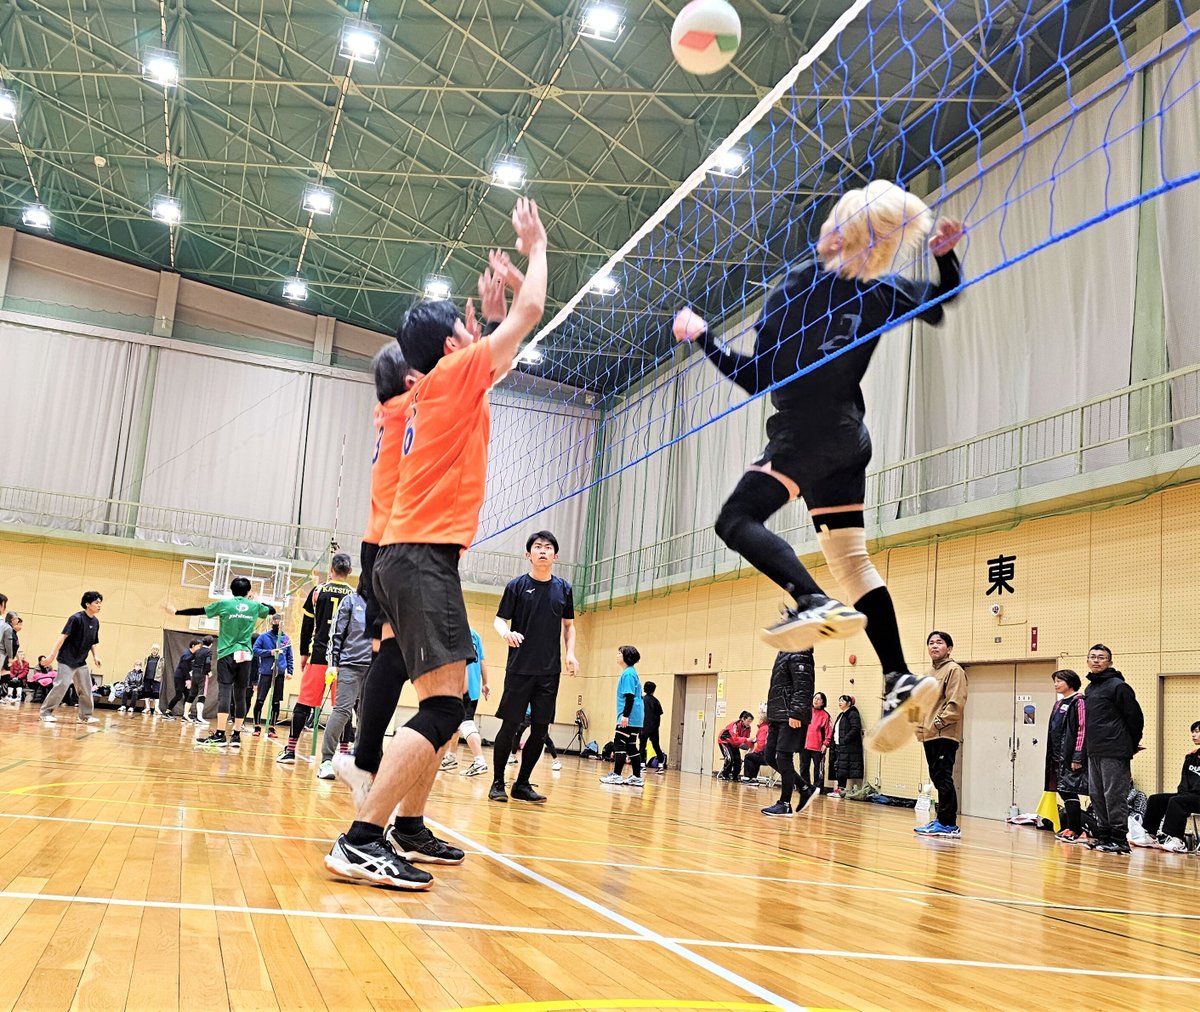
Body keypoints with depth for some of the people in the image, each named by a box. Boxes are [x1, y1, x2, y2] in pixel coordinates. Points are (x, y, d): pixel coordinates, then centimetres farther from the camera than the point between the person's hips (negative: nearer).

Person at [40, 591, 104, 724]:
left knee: (86, 689, 5)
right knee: (62, 685, -12)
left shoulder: (95, 622, 6)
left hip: (81, 662, 7)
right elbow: (63, 636, -18)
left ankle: (85, 716, 13)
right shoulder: (76, 618, -15)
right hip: (67, 660, -7)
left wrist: (95, 656, 5)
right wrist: (53, 654, -21)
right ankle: (45, 712, 2)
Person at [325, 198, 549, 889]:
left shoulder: (440, 388, 18)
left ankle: (409, 827, 21)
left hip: (414, 556, 10)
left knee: (449, 702, 15)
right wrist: (536, 247, 14)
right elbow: (531, 313, 0)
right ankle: (360, 841, -20)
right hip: (424, 556, -10)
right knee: (444, 706, -16)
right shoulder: (455, 375, -4)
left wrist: (491, 307, 39)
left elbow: (490, 363, 42)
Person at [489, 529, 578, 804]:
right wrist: (506, 632, -21)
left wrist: (570, 653, 2)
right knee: (509, 725, -3)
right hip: (519, 668, -3)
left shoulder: (564, 589, 9)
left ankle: (522, 784, 16)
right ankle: (497, 783, 10)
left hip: (549, 671, 3)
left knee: (540, 729, 4)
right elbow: (499, 619, 1)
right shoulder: (517, 585, 0)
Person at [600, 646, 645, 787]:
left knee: (619, 744, -10)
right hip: (635, 718, 10)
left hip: (629, 718, -10)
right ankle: (637, 778, 12)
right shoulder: (631, 672, 18)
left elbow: (630, 696, -20)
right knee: (631, 746, 11)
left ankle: (616, 775, -12)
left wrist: (625, 715, -23)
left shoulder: (628, 673, -12)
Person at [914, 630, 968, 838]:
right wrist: (920, 723, 12)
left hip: (945, 735, -9)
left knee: (943, 778, -9)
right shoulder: (929, 673, 20)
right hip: (929, 735, 9)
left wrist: (939, 722, -18)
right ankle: (943, 820, 18)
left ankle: (948, 824, -6)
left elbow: (956, 703, -16)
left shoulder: (954, 670, -7)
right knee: (937, 778, 11)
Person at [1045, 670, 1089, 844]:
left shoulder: (1078, 702, -8)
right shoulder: (1058, 704, 19)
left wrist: (1078, 757, -19)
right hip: (1058, 756, 9)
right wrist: (1052, 756, 18)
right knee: (1063, 791, 8)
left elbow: (1082, 730, -14)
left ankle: (1075, 831, -6)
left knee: (1068, 791, -10)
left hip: (1072, 756, -9)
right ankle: (1069, 827, 14)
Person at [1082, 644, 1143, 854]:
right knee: (1097, 795, 12)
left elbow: (1135, 717, -8)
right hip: (1094, 752, 9)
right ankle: (1103, 835, 20)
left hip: (1114, 753, -9)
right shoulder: (1090, 688, 16)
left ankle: (1119, 839, 0)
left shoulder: (1118, 686, -10)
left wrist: (1131, 746, 0)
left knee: (1115, 796, -5)